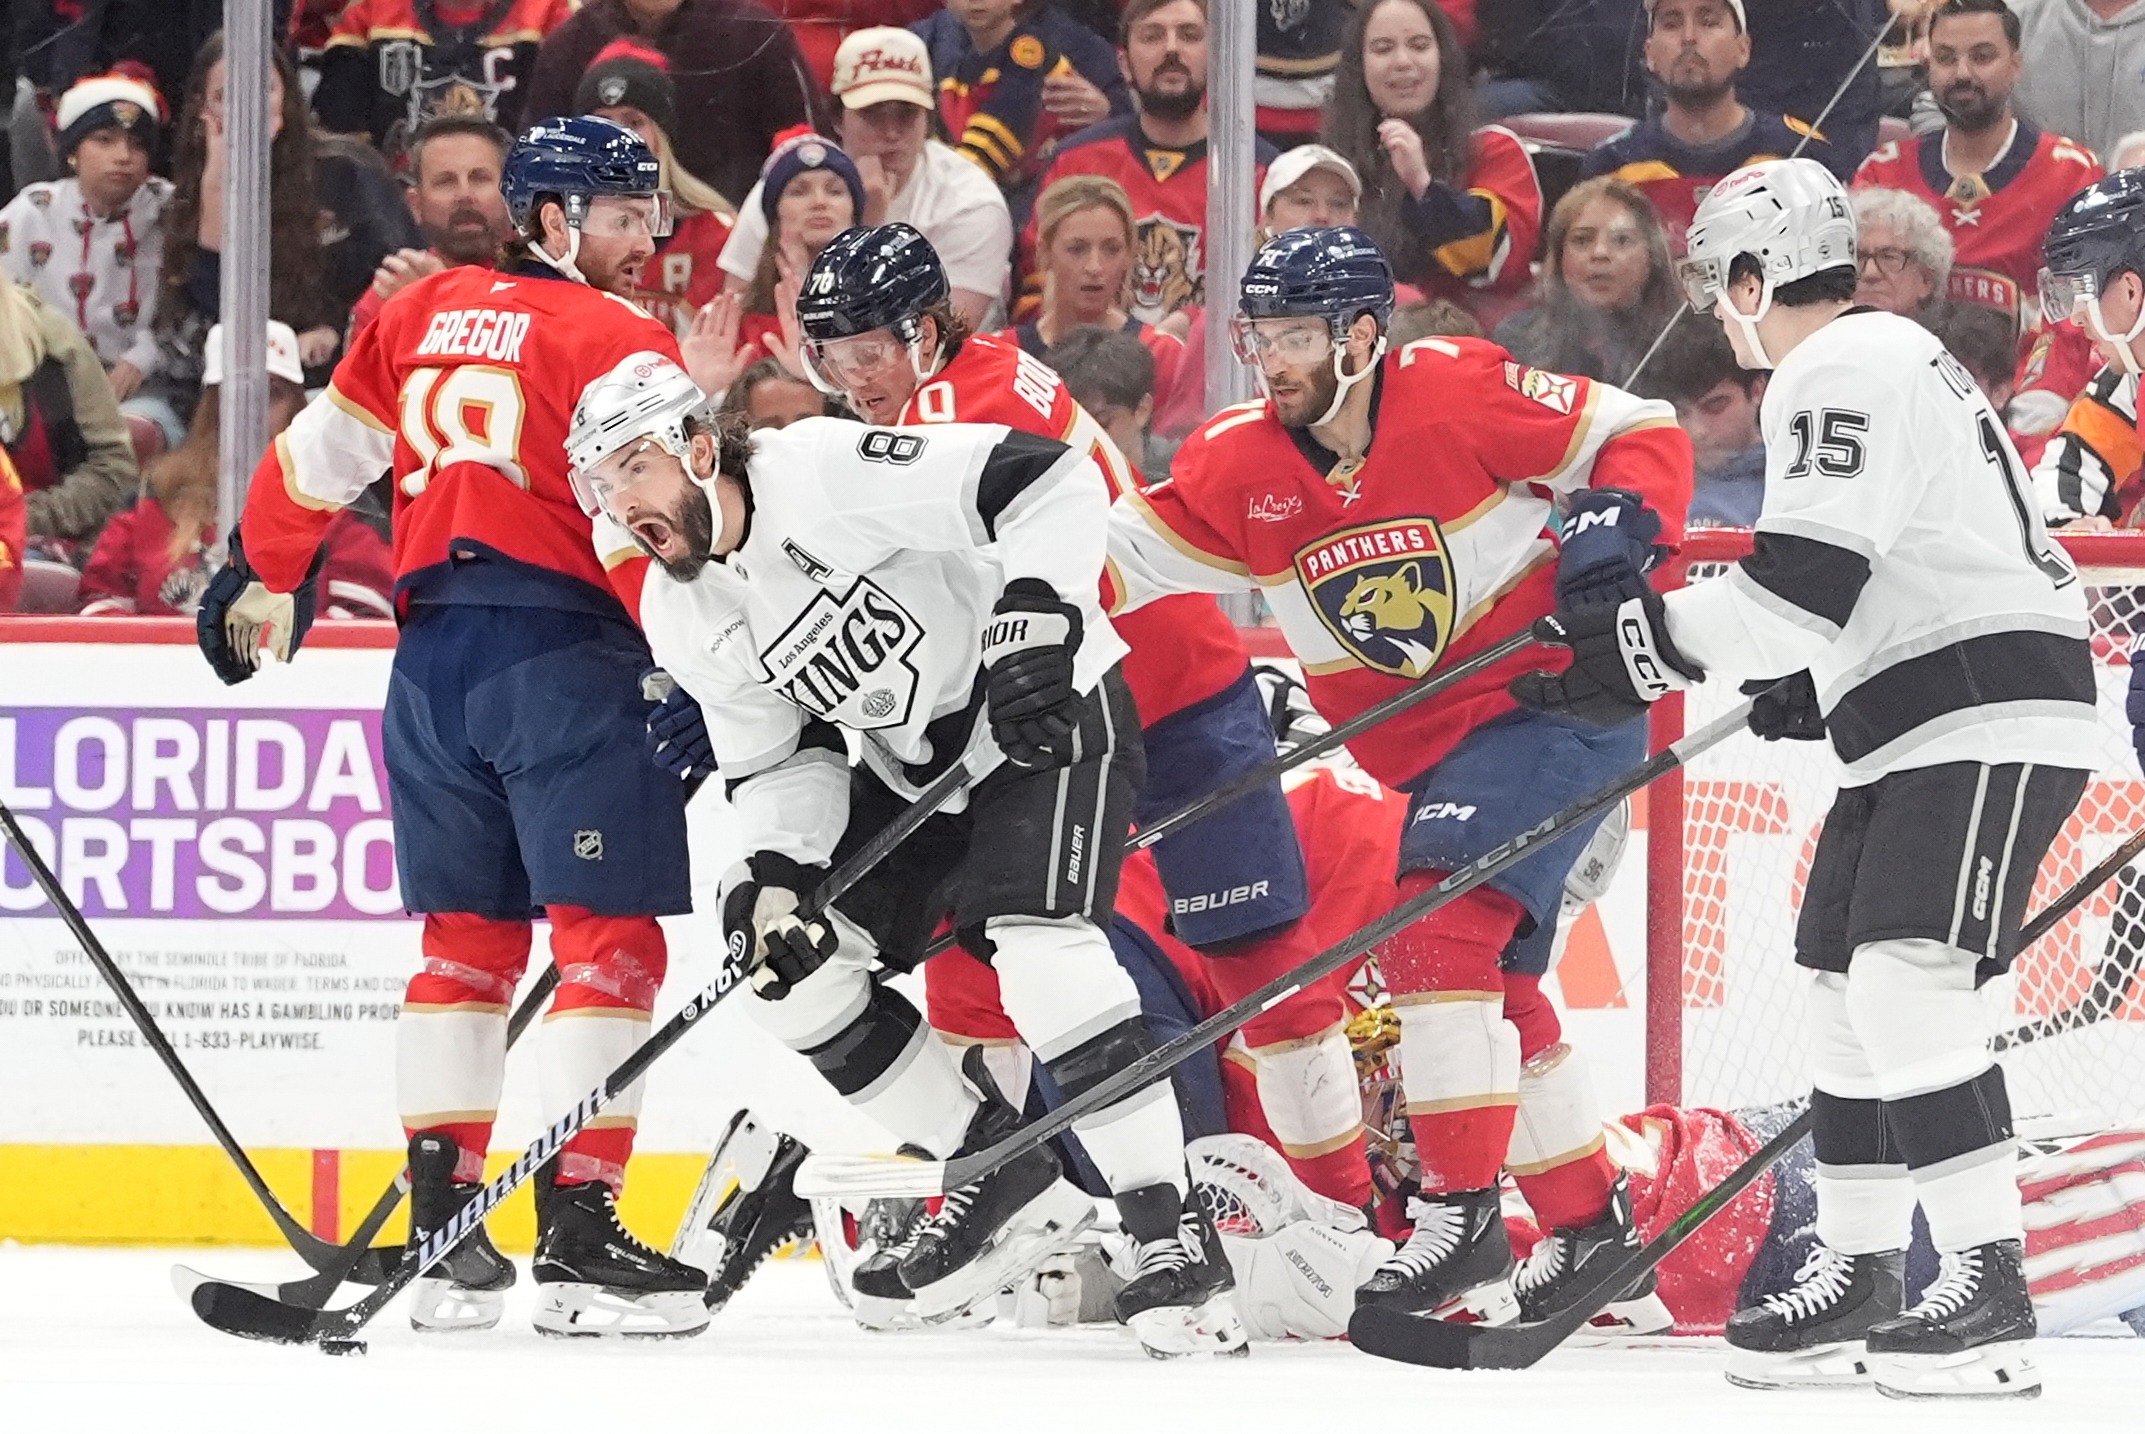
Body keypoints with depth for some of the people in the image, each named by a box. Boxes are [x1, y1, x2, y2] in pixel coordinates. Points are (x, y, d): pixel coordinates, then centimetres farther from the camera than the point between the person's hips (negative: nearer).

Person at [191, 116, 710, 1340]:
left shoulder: (422, 313, 15)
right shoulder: (616, 338, -6)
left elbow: (319, 457, 20)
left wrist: (264, 582, 34)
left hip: (435, 654, 7)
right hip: (566, 646, -7)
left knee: (468, 938, 13)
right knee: (609, 939, -5)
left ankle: (442, 1230, 11)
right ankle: (577, 1235, -11)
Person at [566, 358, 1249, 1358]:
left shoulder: (825, 474, -25)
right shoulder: (682, 617, 0)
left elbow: (1052, 480, -26)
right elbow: (776, 758, 6)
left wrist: (1034, 612, -34)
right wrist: (775, 871, -12)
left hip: (1050, 707, -9)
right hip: (914, 763, 9)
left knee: (1039, 946, -28)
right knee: (789, 964, 1)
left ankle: (1168, 1231, -23)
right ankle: (1002, 1170, 12)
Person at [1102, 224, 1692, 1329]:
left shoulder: (1457, 392, -16)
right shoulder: (1239, 465, -1)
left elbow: (1641, 434, -10)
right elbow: (1121, 553, 3)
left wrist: (1623, 517, -28)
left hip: (1561, 693, -8)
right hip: (1432, 751, 8)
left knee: (1437, 932, -21)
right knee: (1485, 974, 15)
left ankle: (1460, 1211, -18)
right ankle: (1588, 1221, 29)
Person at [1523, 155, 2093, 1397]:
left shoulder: (1841, 373, -12)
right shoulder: (1883, 356, 22)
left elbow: (1805, 582, -21)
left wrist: (1640, 648, -17)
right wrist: (1813, 687, 25)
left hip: (1987, 723, -11)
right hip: (1920, 733, 11)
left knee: (1908, 981, -18)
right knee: (1848, 986, 14)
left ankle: (1990, 1283, -20)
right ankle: (1860, 1274, 21)